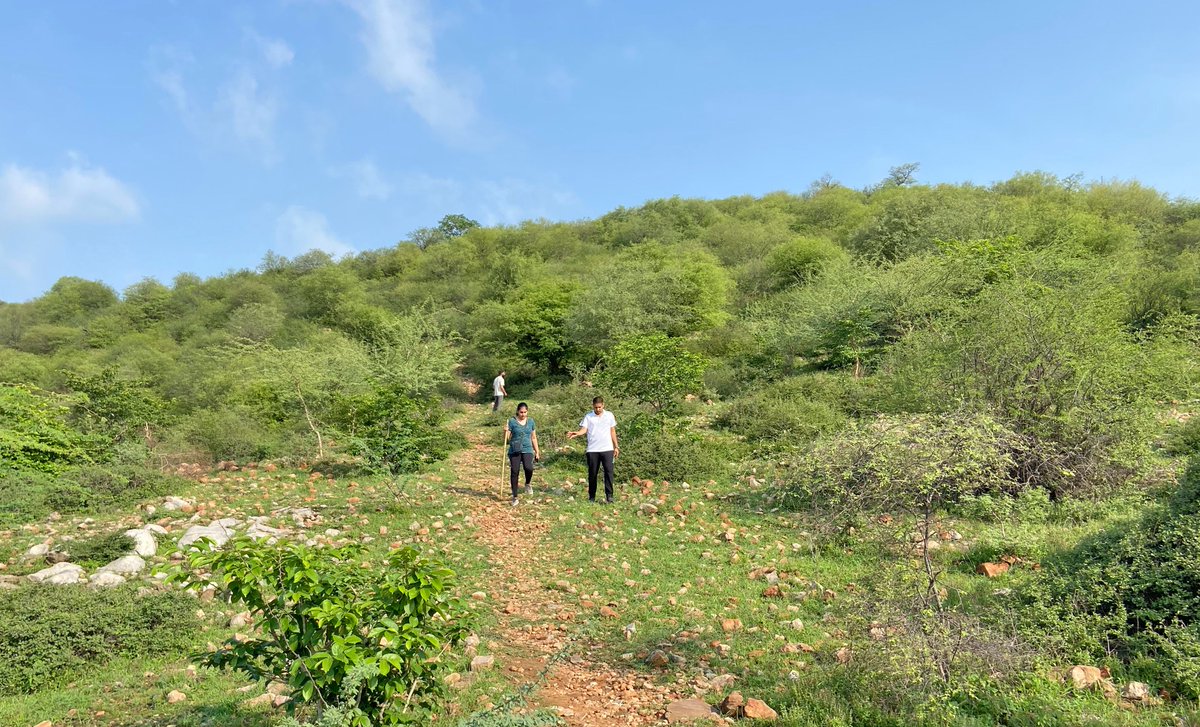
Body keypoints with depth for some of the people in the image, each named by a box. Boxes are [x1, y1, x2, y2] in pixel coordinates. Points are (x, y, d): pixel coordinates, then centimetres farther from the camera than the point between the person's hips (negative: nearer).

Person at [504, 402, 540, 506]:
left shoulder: (530, 422, 9)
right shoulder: (512, 422, -1)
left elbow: (533, 438, 17)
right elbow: (506, 439, 1)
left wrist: (537, 452, 16)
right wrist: (505, 431, -19)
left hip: (527, 450, 1)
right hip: (514, 451, -1)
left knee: (529, 468, -24)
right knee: (514, 472, -2)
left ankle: (527, 484, 9)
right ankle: (514, 497, 12)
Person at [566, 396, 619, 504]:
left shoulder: (609, 415, 8)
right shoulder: (588, 417, 4)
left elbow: (613, 432, 13)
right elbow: (584, 429, -8)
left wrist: (616, 447, 11)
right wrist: (576, 434, -30)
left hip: (607, 449, 0)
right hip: (593, 450, 0)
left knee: (608, 471, -8)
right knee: (592, 473, 5)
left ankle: (609, 496, -6)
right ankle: (591, 496, 15)